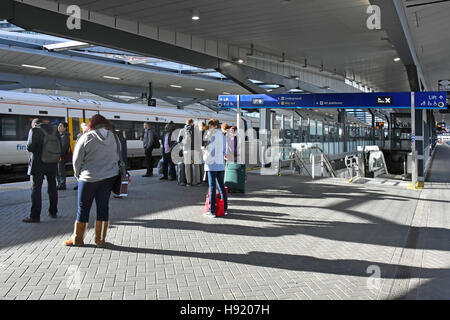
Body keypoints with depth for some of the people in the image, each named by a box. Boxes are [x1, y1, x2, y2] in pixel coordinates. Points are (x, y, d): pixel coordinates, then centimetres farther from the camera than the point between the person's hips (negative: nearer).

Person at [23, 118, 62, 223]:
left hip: (38, 164, -5)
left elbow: (30, 147, -16)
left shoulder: (34, 130, -9)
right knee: (52, 188, 15)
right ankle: (53, 212, 23)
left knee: (36, 189, -1)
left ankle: (35, 216, -2)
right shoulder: (54, 130, 7)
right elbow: (60, 147, 7)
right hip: (52, 164, 5)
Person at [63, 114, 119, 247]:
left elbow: (77, 160, -4)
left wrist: (78, 175, 11)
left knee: (83, 208, 8)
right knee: (103, 206, 7)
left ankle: (77, 238, 19)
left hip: (90, 178, -4)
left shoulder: (86, 138, -9)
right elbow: (117, 157, 6)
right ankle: (100, 239, 12)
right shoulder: (112, 137, 2)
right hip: (109, 177, 4)